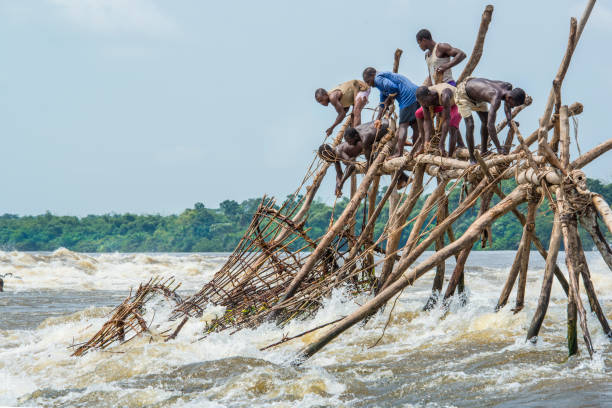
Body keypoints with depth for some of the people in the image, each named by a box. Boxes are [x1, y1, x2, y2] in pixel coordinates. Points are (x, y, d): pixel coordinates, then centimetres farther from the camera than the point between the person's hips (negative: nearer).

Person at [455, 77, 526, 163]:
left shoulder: (508, 86, -20)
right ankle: (472, 159, -7)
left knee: (485, 121, 9)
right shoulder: (496, 99, -44)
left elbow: (507, 105, 4)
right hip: (463, 94, -8)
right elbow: (490, 125, -46)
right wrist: (499, 148, -43)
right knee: (470, 125, -16)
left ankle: (483, 151, 22)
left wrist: (510, 120, -12)